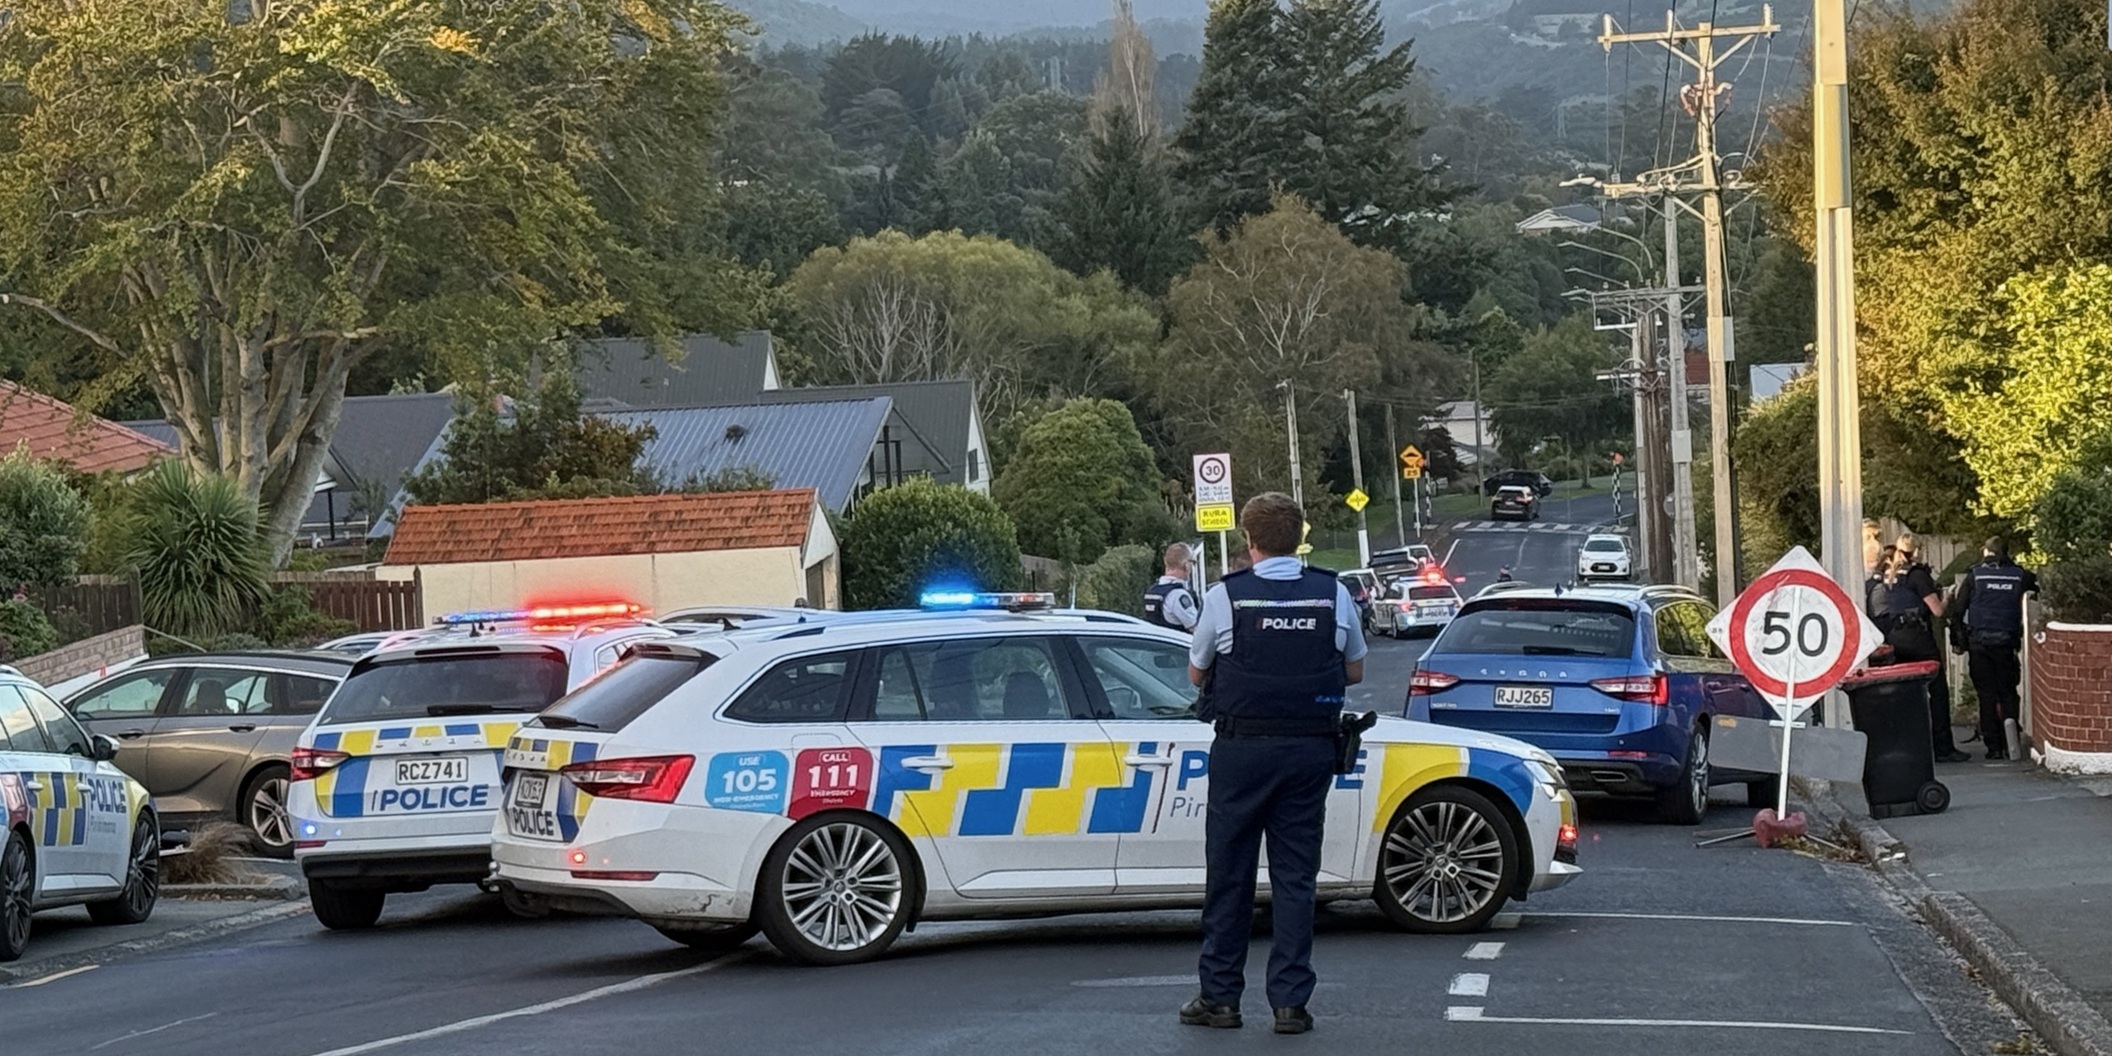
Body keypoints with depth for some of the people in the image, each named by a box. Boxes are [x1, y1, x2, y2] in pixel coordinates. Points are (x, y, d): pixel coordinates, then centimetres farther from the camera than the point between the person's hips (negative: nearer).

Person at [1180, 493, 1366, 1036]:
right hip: (1311, 750, 2)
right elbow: (1354, 671, 13)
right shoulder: (1334, 594, 0)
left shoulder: (1225, 596, -7)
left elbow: (1197, 673, 6)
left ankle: (1219, 996, 13)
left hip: (1242, 747, -2)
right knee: (1295, 877, 6)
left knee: (1228, 873, 8)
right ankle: (1290, 1002, 4)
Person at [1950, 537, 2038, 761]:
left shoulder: (1974, 576, 1)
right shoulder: (2019, 576, 3)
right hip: (2007, 642, 1)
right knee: (2008, 692, 10)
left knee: (1986, 694, 3)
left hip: (1979, 643, -1)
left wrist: (1956, 640, 8)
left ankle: (1994, 746, 0)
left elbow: (1958, 609, 1)